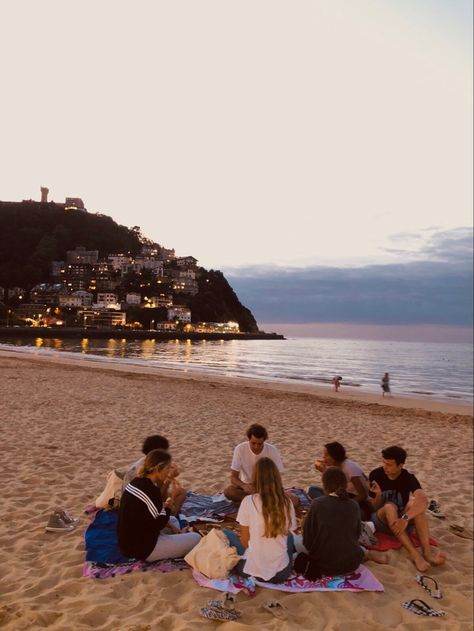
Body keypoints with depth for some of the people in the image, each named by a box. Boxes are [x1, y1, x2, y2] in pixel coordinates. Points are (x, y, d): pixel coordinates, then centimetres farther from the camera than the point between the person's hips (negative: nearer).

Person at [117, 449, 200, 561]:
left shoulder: (136, 482, 4)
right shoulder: (151, 490, -24)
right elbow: (158, 524, -18)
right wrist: (169, 506, -5)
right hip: (143, 548, -9)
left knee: (173, 520, 28)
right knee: (196, 538, -3)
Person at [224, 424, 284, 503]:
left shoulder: (272, 450, -17)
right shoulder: (240, 449, -18)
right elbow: (233, 477, -17)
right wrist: (244, 486, -39)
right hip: (247, 485, 1)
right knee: (228, 491, -30)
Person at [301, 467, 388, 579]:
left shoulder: (317, 504, -15)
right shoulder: (354, 505, -5)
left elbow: (307, 539, -8)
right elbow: (357, 535, 9)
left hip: (324, 565, -5)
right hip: (351, 564, 6)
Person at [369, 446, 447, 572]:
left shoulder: (408, 478, -11)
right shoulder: (376, 475, -9)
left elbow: (423, 501, -31)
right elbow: (374, 508, -6)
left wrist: (405, 518, -46)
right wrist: (378, 495, -28)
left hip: (403, 522, 1)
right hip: (381, 521, -1)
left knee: (415, 502, -29)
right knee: (389, 506, -34)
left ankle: (427, 552, -40)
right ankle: (414, 554, -44)